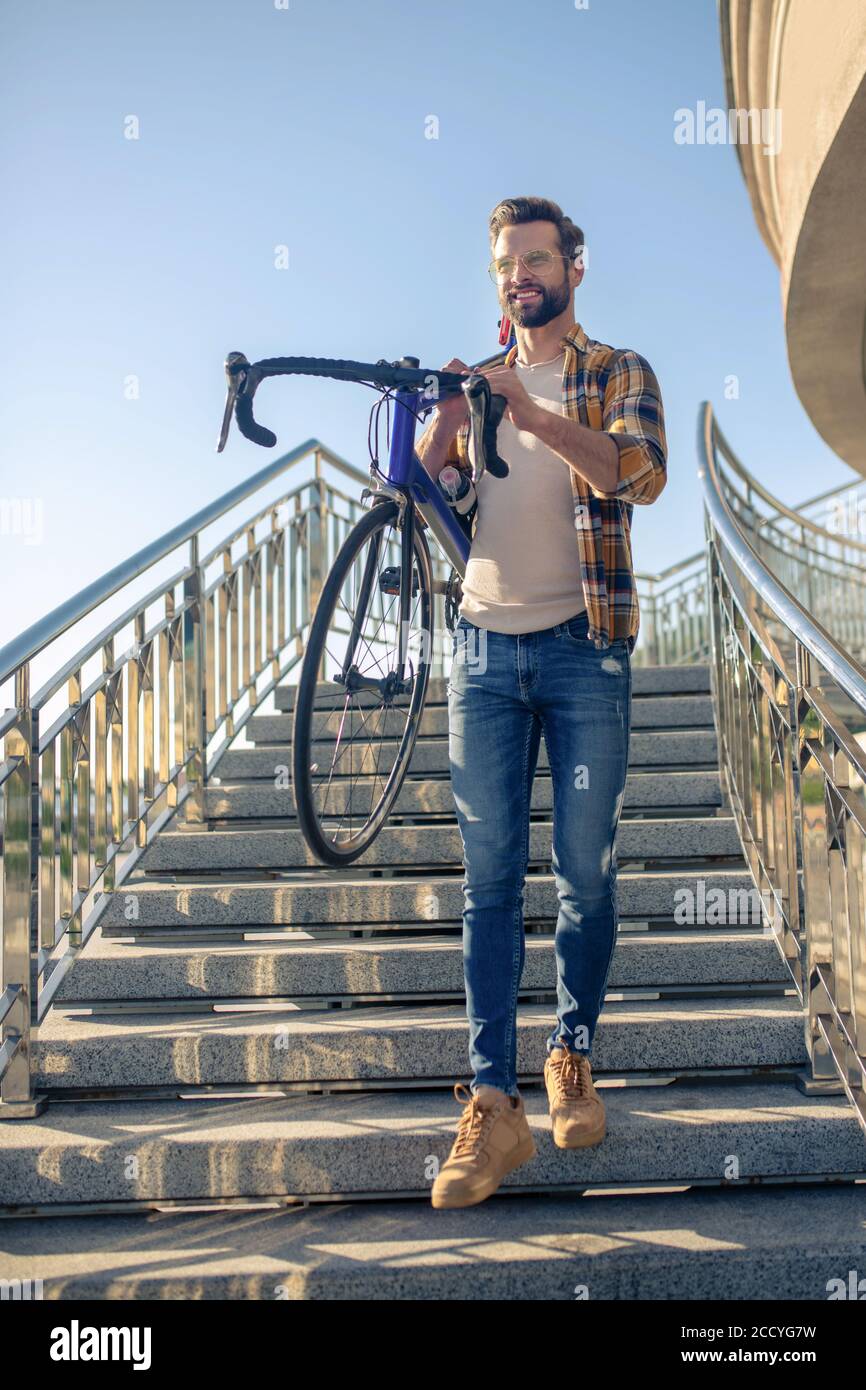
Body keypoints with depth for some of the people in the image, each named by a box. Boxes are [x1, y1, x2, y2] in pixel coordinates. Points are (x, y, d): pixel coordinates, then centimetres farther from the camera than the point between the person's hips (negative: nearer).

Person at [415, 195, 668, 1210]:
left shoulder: (618, 373, 4)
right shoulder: (475, 380, 15)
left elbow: (643, 473, -16)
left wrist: (537, 419, -29)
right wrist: (442, 424, -17)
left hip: (584, 649, -2)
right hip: (485, 647, 2)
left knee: (586, 873, 4)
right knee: (490, 878, 0)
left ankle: (573, 1058, 23)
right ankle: (492, 1105, 2)